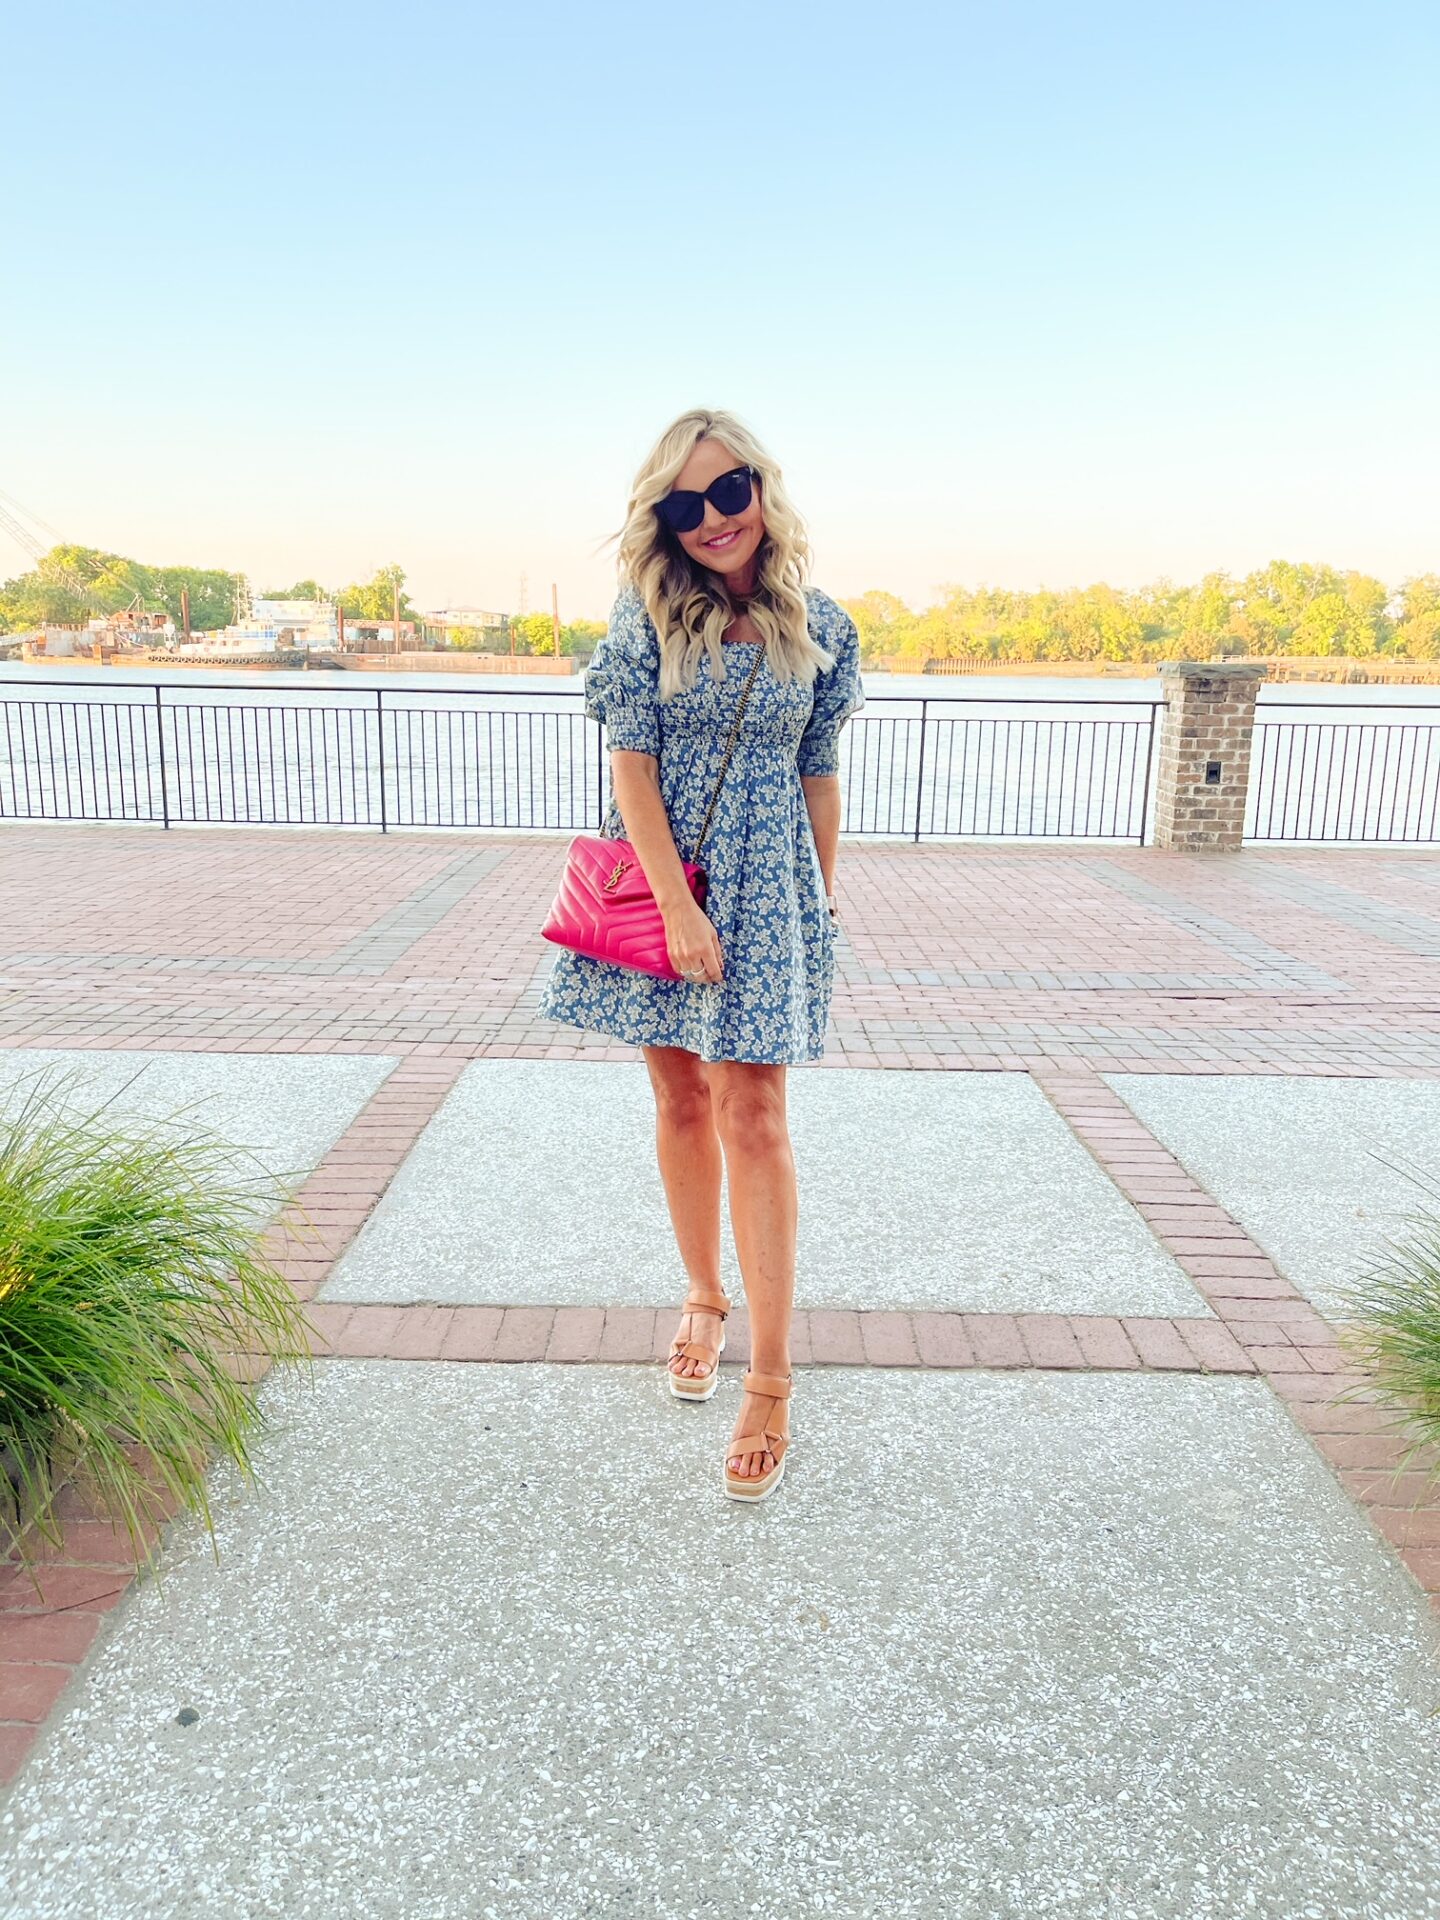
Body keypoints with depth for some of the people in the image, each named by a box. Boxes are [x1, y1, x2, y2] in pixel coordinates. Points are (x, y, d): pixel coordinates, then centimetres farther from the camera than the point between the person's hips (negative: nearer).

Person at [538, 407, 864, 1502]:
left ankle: (771, 1376, 3)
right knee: (681, 1099, 10)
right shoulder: (648, 612, -2)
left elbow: (820, 775, 7)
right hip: (660, 878, 1)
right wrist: (678, 908, -14)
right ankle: (705, 1300, 32)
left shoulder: (823, 628, 1)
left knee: (752, 1113, -4)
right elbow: (631, 763, -7)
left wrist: (826, 898, 10)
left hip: (766, 886, -1)